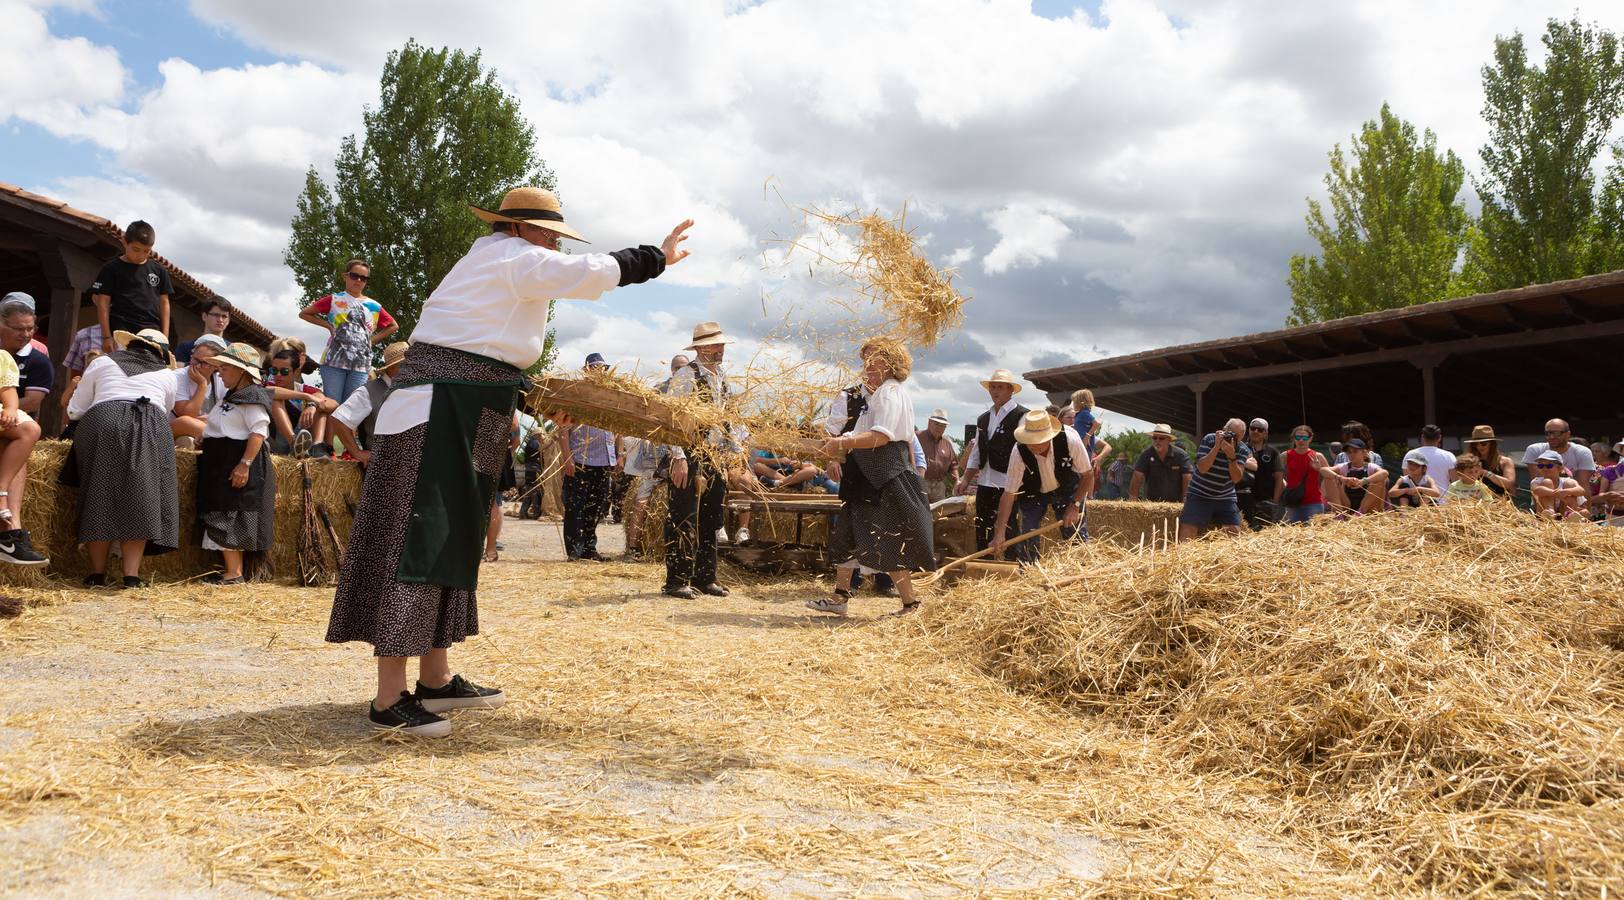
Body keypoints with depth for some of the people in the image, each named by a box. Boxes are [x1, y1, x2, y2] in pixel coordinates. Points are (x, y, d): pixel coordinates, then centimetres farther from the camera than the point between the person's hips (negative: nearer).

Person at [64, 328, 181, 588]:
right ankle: (132, 574, -11)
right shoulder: (166, 374, 24)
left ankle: (97, 572, 1)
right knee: (140, 499, -3)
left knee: (99, 497, 4)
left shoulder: (102, 362, 23)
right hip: (152, 429, 0)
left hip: (101, 423, 0)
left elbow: (74, 411, 21)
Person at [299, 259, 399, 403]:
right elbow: (304, 313, 15)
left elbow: (393, 326, 23)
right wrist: (328, 325, 2)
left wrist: (373, 339, 10)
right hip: (334, 361, -2)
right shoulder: (334, 300, 7)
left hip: (360, 364, 2)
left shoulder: (374, 307, 11)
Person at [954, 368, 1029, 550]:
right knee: (981, 531, 9)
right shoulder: (983, 419, 17)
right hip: (984, 484, 7)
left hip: (1009, 485, -6)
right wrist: (966, 480, 12)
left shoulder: (1022, 416, -5)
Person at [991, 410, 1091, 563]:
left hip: (1067, 489, 0)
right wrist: (1000, 533, -32)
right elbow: (1009, 494, -27)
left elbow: (1087, 474, -16)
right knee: (1027, 543, -11)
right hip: (1033, 493, 0)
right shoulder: (1019, 452, -32)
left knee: (1077, 538, -5)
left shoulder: (1070, 440, -33)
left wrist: (1075, 505, -23)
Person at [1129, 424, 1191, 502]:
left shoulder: (1181, 455, -6)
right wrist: (1132, 499, -19)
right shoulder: (1146, 455, -3)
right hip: (1151, 503, 1)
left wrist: (1186, 502, -20)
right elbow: (1137, 477, -9)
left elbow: (1187, 478, -11)